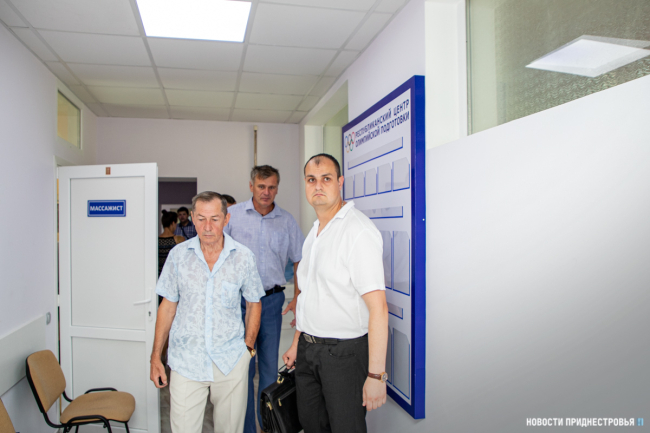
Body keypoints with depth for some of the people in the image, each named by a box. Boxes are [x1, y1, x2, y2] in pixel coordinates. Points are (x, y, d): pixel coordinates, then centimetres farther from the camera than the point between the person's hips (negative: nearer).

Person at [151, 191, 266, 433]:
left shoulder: (243, 257, -3)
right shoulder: (178, 255, -1)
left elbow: (253, 304, 8)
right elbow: (168, 306, 6)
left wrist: (248, 346, 2)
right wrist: (156, 356, 6)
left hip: (231, 361, 0)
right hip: (186, 361, 0)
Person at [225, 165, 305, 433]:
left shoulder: (287, 221, 5)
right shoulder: (233, 215, 0)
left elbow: (299, 261, 10)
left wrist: (297, 299, 3)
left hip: (272, 301, 2)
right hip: (238, 299, -1)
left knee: (270, 367, 11)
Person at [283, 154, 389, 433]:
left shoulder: (358, 230, -19)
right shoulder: (314, 232, 10)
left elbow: (378, 307, -23)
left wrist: (376, 374, -24)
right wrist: (296, 344, 17)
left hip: (344, 352, -8)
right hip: (308, 348, 8)